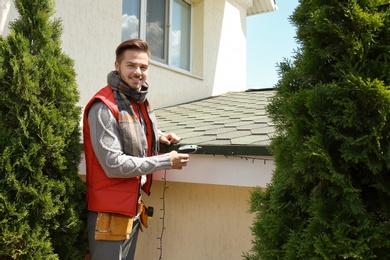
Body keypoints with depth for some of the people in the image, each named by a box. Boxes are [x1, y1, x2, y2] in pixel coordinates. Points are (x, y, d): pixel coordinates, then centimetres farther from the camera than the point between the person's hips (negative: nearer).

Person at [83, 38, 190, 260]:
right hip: (110, 211, -8)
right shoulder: (104, 107, -19)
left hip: (133, 206, 8)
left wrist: (158, 136, 6)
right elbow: (113, 165, -23)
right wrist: (166, 161, -17)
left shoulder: (140, 101, 7)